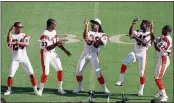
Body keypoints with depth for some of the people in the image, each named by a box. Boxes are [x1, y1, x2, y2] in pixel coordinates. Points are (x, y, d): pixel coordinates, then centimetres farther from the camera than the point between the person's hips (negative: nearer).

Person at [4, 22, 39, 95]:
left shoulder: (24, 35, 4)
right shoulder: (11, 35, 1)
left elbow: (27, 44, -16)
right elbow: (9, 42, -23)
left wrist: (16, 42, -25)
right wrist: (10, 31, -30)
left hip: (24, 58, 1)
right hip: (15, 59, -1)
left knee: (31, 73, -6)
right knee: (10, 75, -5)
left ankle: (35, 89, 3)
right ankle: (9, 90, 15)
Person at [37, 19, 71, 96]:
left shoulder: (54, 32, 2)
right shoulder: (45, 34, -24)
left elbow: (57, 42, 13)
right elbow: (48, 48, -26)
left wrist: (65, 50, 5)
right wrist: (56, 44, -38)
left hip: (53, 53, 8)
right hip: (46, 54, -8)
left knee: (59, 70, 4)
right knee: (45, 73, -7)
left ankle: (60, 89, 15)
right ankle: (40, 90, 11)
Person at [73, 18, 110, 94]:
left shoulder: (103, 35, 4)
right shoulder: (89, 32, 11)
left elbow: (102, 42, -18)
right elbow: (85, 36, -13)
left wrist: (92, 40, -32)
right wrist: (86, 26, -20)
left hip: (93, 55, -3)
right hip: (85, 53, 3)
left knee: (98, 73, -11)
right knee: (78, 71, 4)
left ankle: (105, 89, -2)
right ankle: (80, 87, 22)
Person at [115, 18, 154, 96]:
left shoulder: (149, 35, -7)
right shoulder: (138, 32, 7)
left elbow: (144, 43, -24)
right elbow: (130, 33, -11)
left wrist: (135, 37, -34)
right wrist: (132, 25, -25)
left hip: (142, 54, -4)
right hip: (134, 52, 4)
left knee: (141, 73, -2)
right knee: (124, 63, -14)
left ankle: (141, 90, 10)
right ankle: (121, 81, -6)